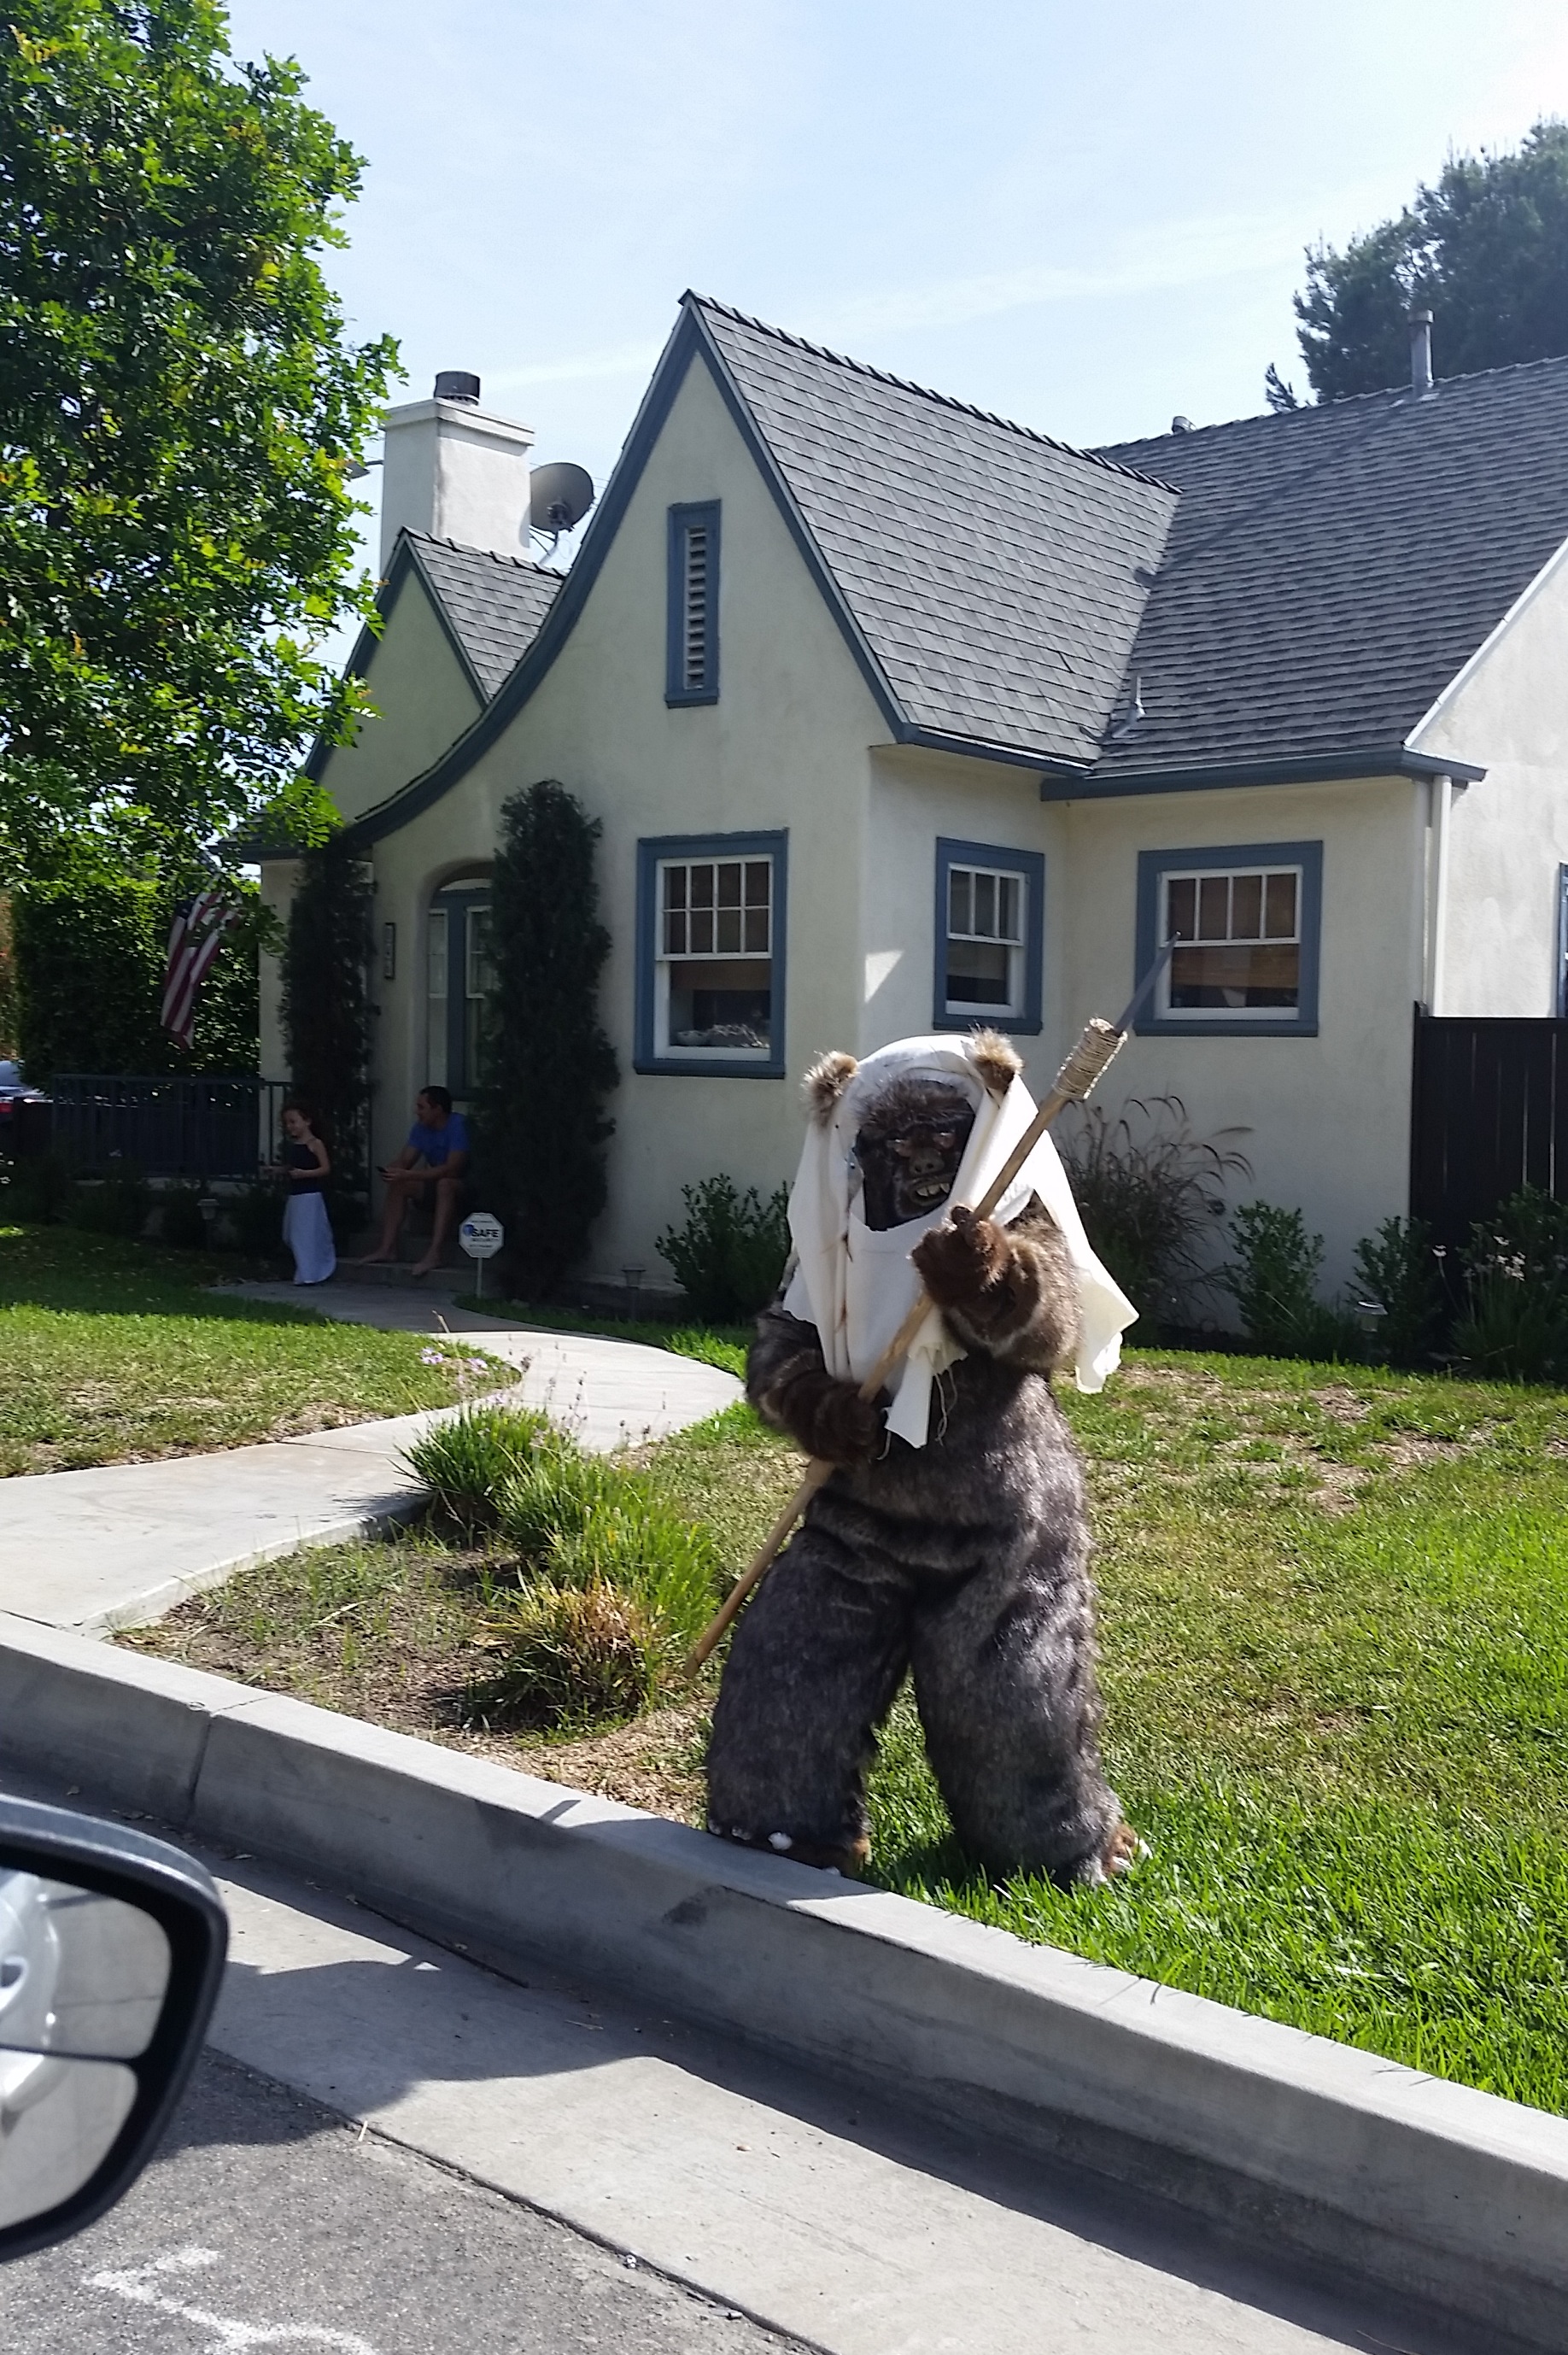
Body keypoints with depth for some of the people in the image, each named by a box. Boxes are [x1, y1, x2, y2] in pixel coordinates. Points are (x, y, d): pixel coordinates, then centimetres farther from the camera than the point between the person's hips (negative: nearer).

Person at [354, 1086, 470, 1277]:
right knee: (398, 1184, -10)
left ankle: (434, 1254, -43)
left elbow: (452, 1168, -30)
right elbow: (405, 1160, 3)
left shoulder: (458, 1125, -21)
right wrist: (393, 1170, -23)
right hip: (435, 1183, 8)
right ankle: (387, 1247, -12)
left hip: (463, 1184, -8)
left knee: (445, 1184, -38)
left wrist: (408, 1175, -32)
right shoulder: (422, 1127, 3)